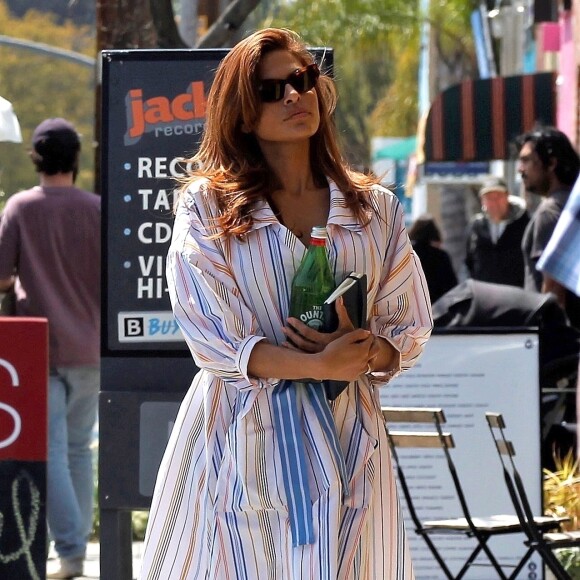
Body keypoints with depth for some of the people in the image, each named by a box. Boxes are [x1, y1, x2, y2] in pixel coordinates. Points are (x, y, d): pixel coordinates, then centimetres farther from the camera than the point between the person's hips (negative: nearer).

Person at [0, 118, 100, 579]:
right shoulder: (97, 209, -3)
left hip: (40, 348, -2)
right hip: (90, 348, 2)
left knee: (51, 452, -3)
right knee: (79, 449, 14)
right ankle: (77, 540, 19)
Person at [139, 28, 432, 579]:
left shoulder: (375, 208, 8)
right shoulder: (207, 207, -1)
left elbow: (411, 331, 8)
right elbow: (211, 338, -9)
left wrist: (360, 353, -14)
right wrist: (319, 366, -18)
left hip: (345, 441, 3)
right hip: (244, 436, -2)